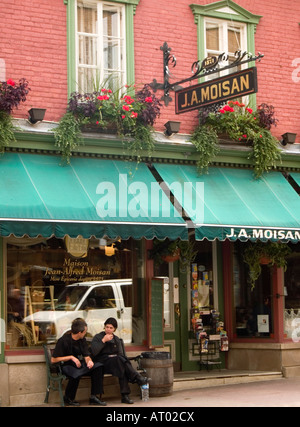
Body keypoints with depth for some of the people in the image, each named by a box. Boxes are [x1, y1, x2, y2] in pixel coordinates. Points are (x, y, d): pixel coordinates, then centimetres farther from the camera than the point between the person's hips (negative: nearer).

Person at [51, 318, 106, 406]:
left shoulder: (82, 340, 8)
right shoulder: (63, 341, -13)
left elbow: (86, 356, 6)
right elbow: (53, 360, -14)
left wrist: (89, 361, -19)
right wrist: (71, 357, -19)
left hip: (79, 364, 7)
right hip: (66, 366, -7)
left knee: (98, 366, -18)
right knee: (76, 374, -40)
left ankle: (94, 397, -16)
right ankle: (68, 398, -13)